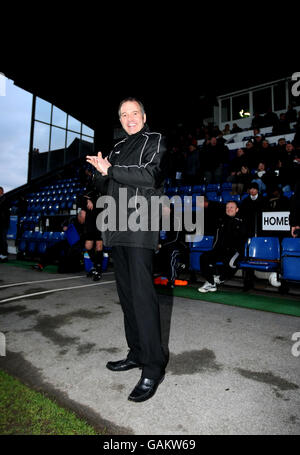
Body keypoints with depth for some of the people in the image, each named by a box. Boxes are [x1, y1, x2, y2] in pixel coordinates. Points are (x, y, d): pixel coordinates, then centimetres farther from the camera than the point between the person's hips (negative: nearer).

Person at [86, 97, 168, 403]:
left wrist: (111, 170, -8)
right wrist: (100, 173, 0)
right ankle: (137, 353, 25)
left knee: (142, 294, -11)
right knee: (126, 293, 11)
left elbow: (149, 176, -13)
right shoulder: (117, 148, 24)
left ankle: (153, 368, 1)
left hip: (140, 226, -7)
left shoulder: (155, 141, 5)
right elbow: (104, 188, 21)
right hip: (117, 229, 7)